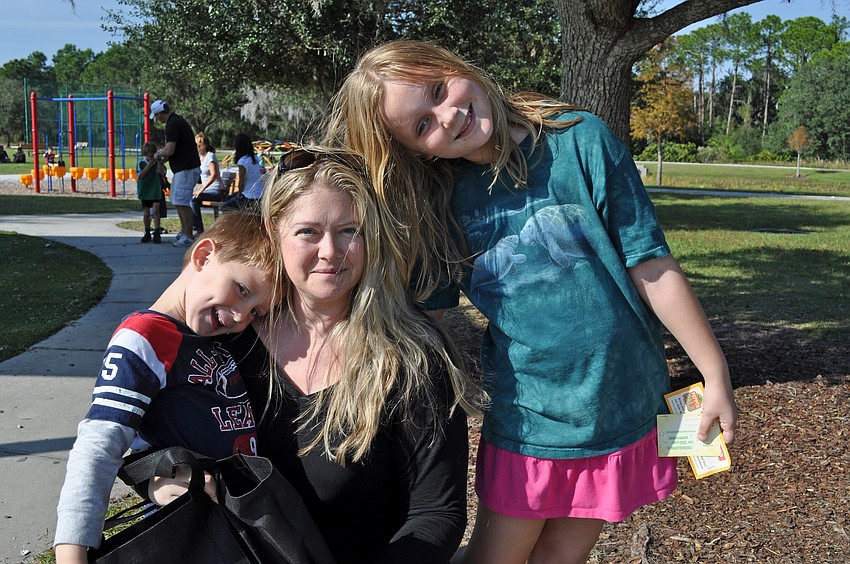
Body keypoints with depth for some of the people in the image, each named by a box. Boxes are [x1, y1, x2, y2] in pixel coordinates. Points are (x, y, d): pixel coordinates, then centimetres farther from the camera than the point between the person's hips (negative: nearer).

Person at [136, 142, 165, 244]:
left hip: (155, 191, -1)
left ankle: (157, 233, -9)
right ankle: (147, 233, 20)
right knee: (146, 214, 5)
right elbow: (139, 176, -9)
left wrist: (158, 160, -21)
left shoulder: (158, 162, 0)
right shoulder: (141, 163, -1)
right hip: (144, 192, 1)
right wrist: (148, 166, -16)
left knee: (155, 210, -16)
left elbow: (162, 172, -16)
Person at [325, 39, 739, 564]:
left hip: (623, 415, -1)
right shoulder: (442, 204, -4)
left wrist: (716, 376, -7)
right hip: (526, 421, 1)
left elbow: (653, 269, -10)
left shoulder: (580, 140, -13)